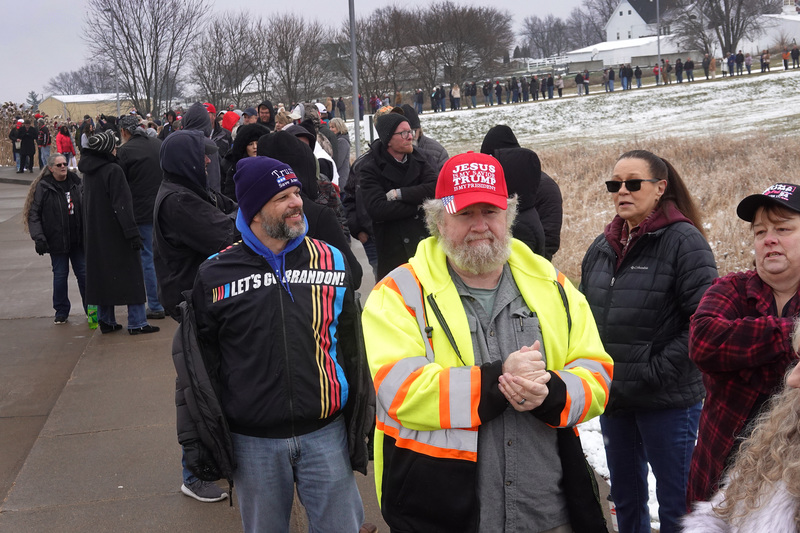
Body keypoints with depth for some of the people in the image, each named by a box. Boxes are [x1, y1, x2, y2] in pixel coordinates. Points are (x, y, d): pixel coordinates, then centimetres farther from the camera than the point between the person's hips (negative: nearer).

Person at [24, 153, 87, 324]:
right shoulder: (43, 187, -4)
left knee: (83, 273, 5)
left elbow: (86, 207, 15)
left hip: (78, 239, 3)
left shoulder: (75, 182, 7)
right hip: (56, 241, -3)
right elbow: (34, 214, -3)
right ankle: (61, 312, 16)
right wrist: (38, 238, -12)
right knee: (60, 275, 3)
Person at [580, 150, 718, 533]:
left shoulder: (683, 240, -11)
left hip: (668, 400, -6)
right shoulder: (601, 248, 9)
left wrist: (659, 369, -19)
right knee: (625, 499, 20)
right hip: (613, 398, 7)